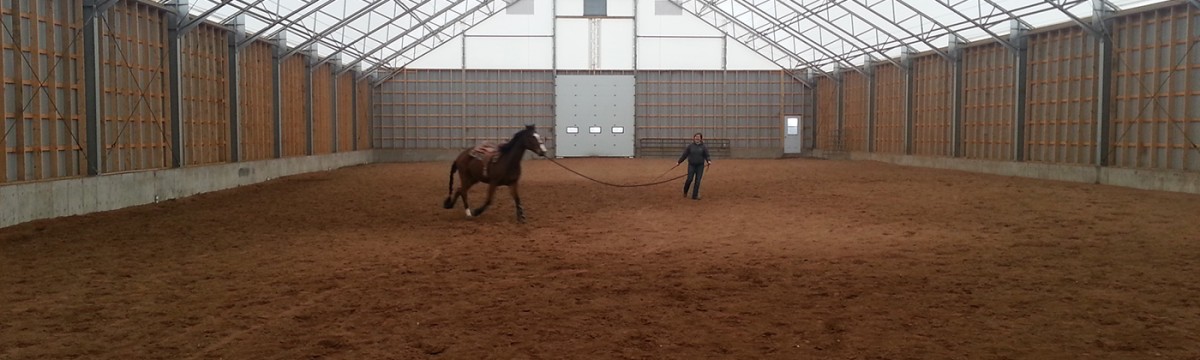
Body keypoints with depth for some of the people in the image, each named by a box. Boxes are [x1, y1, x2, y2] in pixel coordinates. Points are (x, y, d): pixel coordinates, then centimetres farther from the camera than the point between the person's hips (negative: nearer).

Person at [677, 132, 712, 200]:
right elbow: (684, 155, 4)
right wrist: (679, 162, 6)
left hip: (700, 166, 1)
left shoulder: (703, 147, 0)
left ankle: (695, 196, 9)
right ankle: (685, 192, 24)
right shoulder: (690, 146, -1)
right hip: (691, 165, -1)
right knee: (689, 179, -3)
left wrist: (709, 161, -21)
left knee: (698, 181, 1)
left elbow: (706, 156, -1)